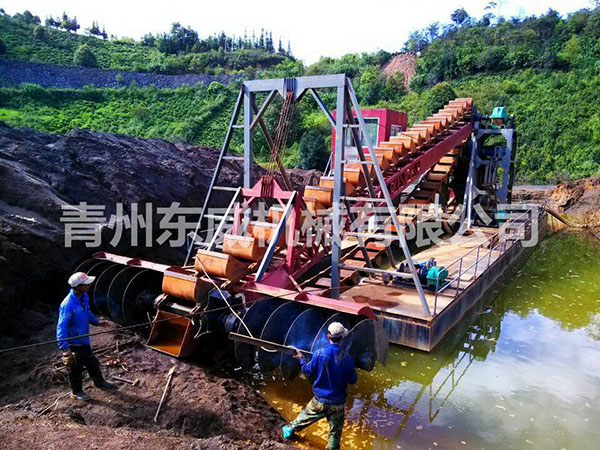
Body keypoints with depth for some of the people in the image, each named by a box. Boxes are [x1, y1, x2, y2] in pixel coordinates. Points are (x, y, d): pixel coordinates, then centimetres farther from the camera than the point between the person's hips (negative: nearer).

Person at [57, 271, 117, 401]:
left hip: (84, 340, 8)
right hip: (73, 343, -8)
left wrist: (96, 321, 9)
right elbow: (61, 327, -29)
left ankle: (99, 382, 46)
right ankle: (76, 392, 33)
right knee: (76, 368, 12)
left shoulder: (84, 296, -5)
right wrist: (65, 348, -33)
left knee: (92, 362, 25)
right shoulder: (68, 304, -31)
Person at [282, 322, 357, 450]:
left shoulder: (319, 353, -18)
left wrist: (301, 358, 12)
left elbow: (309, 371, -4)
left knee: (305, 416, 27)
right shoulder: (347, 358, -18)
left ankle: (290, 429, 48)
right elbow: (352, 380, -6)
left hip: (319, 400, 2)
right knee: (335, 433, 14)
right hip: (338, 403, -1)